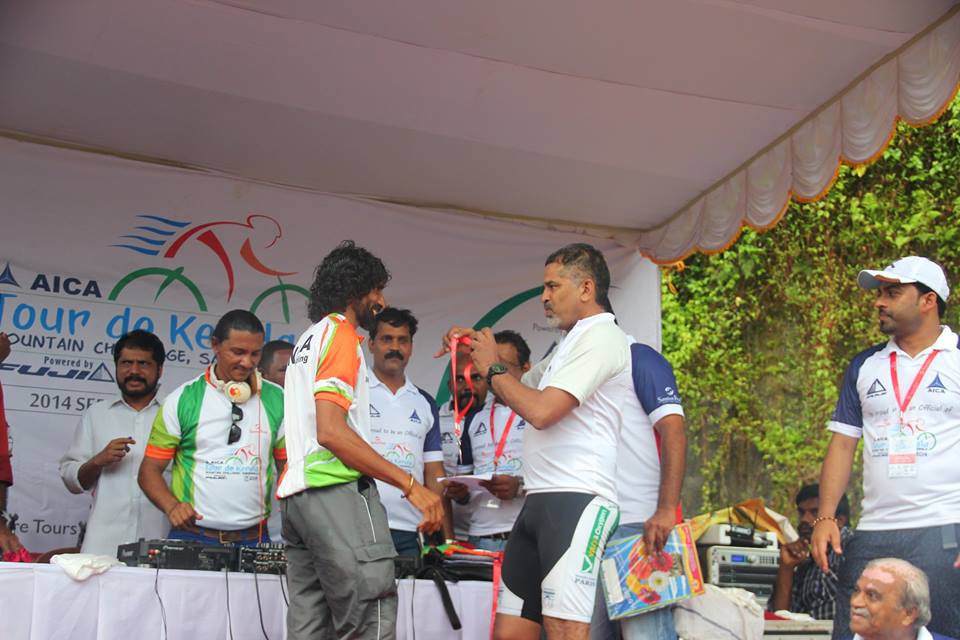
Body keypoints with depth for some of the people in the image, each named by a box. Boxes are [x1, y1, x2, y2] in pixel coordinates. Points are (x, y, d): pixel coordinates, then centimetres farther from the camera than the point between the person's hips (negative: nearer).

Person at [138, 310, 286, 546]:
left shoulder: (276, 400, 6)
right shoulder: (183, 399, 1)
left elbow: (287, 467, 12)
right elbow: (150, 469, 3)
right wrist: (172, 506, -15)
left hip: (254, 540, 1)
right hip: (191, 537, -1)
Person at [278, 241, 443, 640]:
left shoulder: (307, 341, 24)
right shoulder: (340, 334, -5)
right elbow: (331, 431, -17)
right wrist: (410, 485, -17)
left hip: (296, 494, 10)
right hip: (336, 491, -10)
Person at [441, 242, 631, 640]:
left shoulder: (601, 336, -7)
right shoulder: (571, 344, 25)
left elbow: (541, 410, -17)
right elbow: (519, 394, 35)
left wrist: (493, 368, -1)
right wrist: (480, 354, 19)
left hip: (575, 501, -10)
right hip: (539, 503, 10)